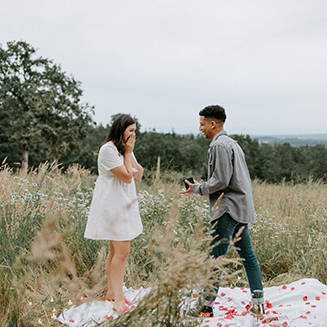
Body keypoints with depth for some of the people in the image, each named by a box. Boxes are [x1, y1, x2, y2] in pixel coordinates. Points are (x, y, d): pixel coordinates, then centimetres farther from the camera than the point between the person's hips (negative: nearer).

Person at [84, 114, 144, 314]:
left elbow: (138, 176, 11)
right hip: (113, 206, -9)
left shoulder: (125, 149, 15)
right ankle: (118, 299, -2)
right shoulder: (108, 150, -14)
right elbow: (126, 176, -17)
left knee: (116, 251, 14)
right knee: (122, 251, -10)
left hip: (126, 205, 9)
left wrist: (130, 153, 2)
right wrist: (128, 153, -9)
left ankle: (112, 292, 24)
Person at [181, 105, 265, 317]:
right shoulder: (232, 143, 19)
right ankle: (258, 303, 18)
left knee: (215, 257, -6)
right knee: (248, 255, 12)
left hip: (228, 209, -10)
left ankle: (206, 306, -2)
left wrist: (196, 189, -5)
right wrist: (201, 187, 17)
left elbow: (221, 181, -17)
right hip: (243, 208, 10)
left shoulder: (219, 145, -12)